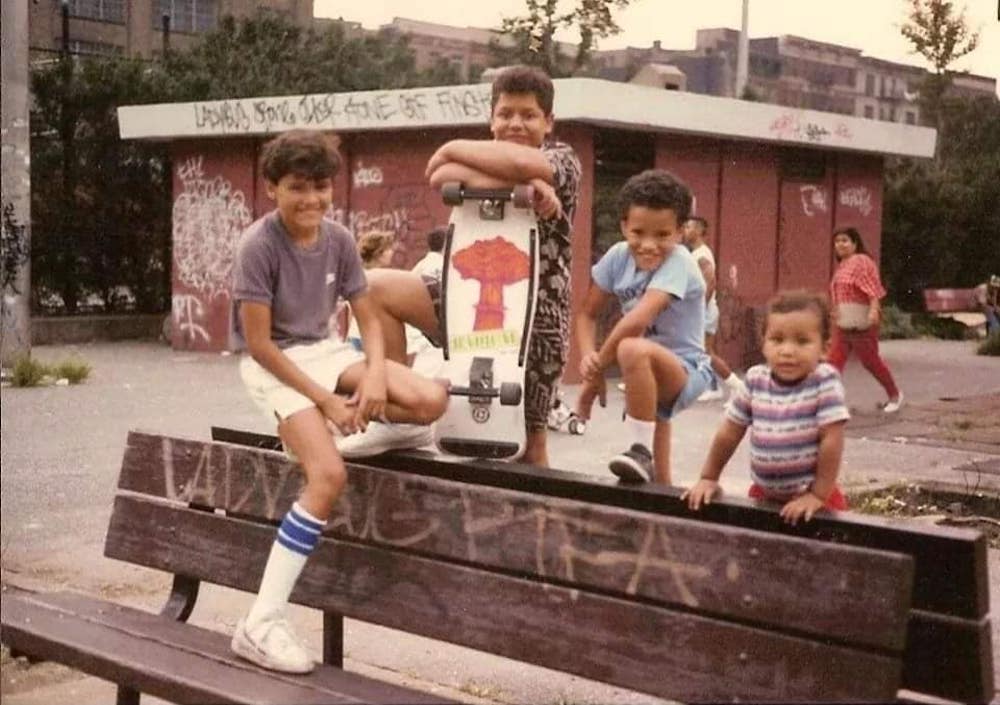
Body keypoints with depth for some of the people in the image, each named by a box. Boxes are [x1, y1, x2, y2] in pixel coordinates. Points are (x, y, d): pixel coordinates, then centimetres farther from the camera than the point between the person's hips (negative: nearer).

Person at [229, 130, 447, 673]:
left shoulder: (338, 241, -2)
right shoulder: (259, 245, -19)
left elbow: (368, 319, 4)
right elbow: (258, 343, -19)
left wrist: (375, 376, -17)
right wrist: (325, 400, -21)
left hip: (323, 352, 6)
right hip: (273, 364, -6)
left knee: (430, 401, -16)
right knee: (329, 475, -27)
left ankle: (315, 433, 5)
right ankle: (260, 625, -22)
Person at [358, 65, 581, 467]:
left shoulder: (563, 160, -2)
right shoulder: (485, 157, 10)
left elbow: (524, 163, -28)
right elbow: (440, 176, -15)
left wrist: (453, 147, -12)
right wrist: (523, 184, -26)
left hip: (537, 311, -4)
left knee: (531, 441, 1)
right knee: (375, 287, -11)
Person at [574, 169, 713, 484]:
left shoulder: (678, 262, -25)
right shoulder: (618, 256, -6)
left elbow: (638, 320, -35)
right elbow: (587, 314, -1)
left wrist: (597, 370, -29)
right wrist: (588, 357, -21)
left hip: (686, 371, -8)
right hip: (651, 373, 8)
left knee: (633, 350, -36)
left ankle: (642, 451, -25)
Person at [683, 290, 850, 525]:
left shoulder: (824, 381, -16)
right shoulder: (756, 380, -3)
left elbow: (831, 440, -17)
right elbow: (730, 432, 6)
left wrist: (819, 495, -17)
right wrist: (708, 479, 10)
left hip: (810, 497, -4)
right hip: (763, 493, 4)